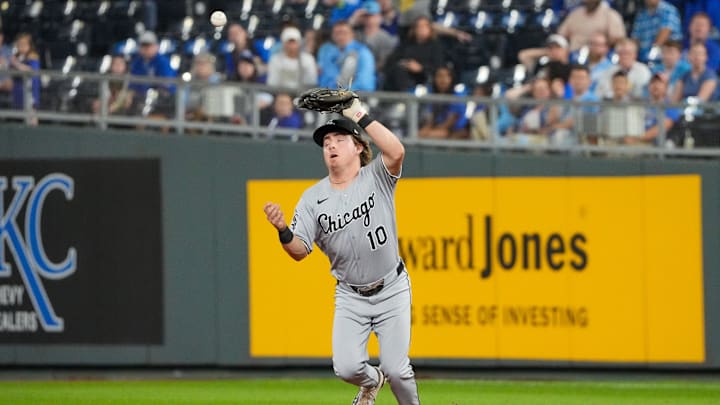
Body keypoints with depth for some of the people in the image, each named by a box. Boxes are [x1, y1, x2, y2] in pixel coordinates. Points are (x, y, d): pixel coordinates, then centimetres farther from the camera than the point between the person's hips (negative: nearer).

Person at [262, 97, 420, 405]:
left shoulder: (376, 178, -6)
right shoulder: (313, 198, -2)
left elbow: (396, 152, -29)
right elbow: (299, 251, -8)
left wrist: (361, 117, -21)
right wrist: (283, 230, -29)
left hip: (391, 290, -2)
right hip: (350, 296, 2)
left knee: (396, 369, -8)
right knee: (346, 368, -10)